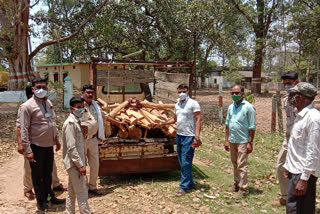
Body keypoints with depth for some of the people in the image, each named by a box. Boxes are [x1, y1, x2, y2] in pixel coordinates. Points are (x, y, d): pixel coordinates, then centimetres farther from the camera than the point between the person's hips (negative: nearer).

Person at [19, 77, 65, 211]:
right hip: (36, 146, -6)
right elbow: (24, 130, -15)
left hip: (49, 145, 7)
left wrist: (57, 139, 17)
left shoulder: (48, 103, 8)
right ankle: (41, 200, 25)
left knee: (48, 173, 20)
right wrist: (27, 150, -18)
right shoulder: (27, 106, -13)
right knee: (38, 175, 9)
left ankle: (49, 196, 35)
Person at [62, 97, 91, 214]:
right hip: (74, 163, -10)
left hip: (74, 163, 10)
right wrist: (80, 165, -21)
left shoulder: (76, 121, 12)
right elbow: (71, 147, -22)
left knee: (72, 192, 17)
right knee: (82, 193, -3)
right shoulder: (70, 123, -17)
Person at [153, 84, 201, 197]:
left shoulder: (193, 104, -9)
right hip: (179, 135, 8)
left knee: (186, 162, -6)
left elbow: (198, 120, -13)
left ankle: (184, 187, 3)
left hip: (189, 136, -7)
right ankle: (190, 182, 27)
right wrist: (161, 124, 20)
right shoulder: (177, 105, 13)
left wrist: (197, 136, -21)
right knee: (182, 161, 13)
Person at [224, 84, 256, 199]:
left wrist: (250, 143, -13)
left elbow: (252, 127, -10)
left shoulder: (248, 107, -10)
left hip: (243, 141, -6)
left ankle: (243, 188, 6)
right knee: (235, 164, 16)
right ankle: (236, 183, 30)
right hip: (232, 140, 6)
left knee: (242, 165, -3)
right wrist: (226, 140, 9)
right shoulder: (231, 107, 8)